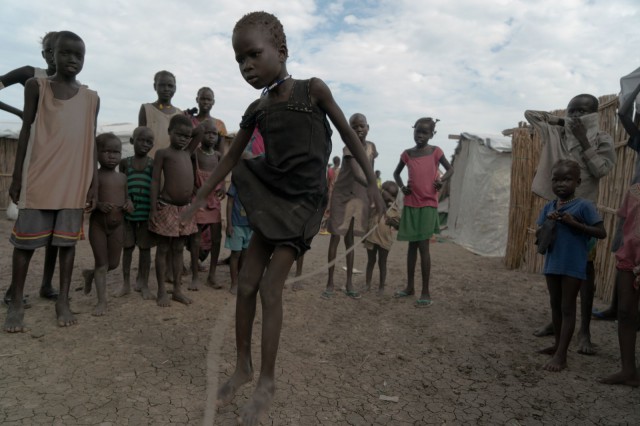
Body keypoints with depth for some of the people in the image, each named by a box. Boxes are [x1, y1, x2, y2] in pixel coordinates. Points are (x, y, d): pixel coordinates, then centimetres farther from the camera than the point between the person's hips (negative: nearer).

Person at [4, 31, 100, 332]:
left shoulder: (91, 98, 10)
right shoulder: (36, 87, 5)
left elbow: (91, 142, 10)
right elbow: (26, 131, 5)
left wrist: (94, 183, 4)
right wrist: (16, 178, 1)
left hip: (75, 181, 2)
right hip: (39, 178, -1)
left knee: (67, 240, 5)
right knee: (26, 241, 2)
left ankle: (63, 301, 14)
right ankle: (16, 304, 13)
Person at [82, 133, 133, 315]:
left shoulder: (122, 177, 8)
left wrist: (129, 204, -4)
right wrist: (99, 205, -27)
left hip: (117, 225, 5)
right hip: (98, 224, -4)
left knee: (113, 263, 12)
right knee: (102, 264, 1)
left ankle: (90, 274, 42)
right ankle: (102, 301, 12)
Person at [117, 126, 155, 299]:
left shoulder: (153, 164, 2)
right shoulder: (125, 162, 5)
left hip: (146, 213, -1)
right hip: (127, 212, 1)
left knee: (145, 248, 7)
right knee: (127, 248, 9)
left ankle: (144, 284, 19)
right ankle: (126, 284, 23)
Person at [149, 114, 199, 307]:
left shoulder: (188, 153, 12)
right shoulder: (162, 153, -3)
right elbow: (155, 181, -7)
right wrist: (153, 209, -12)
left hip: (185, 208, 6)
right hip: (166, 208, -6)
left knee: (179, 249, 12)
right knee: (163, 249, 4)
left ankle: (177, 289, 21)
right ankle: (161, 292, 13)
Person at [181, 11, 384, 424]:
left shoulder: (313, 89, -7)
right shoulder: (257, 110, 6)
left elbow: (349, 133, 0)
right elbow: (230, 157, 14)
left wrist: (372, 181, -3)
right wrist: (200, 198, 15)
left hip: (303, 200, -5)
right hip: (270, 197, 5)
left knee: (270, 288, -10)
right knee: (246, 284, 2)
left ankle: (267, 382, 4)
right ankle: (243, 366, 21)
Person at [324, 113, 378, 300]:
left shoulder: (371, 147, 5)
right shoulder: (349, 148, -17)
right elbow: (357, 175, -31)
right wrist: (377, 191, -43)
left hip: (360, 196, 5)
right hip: (342, 195, -5)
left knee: (350, 238, 10)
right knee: (335, 237, -2)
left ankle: (349, 284, 14)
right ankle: (330, 283, 5)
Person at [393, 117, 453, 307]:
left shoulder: (436, 151, -2)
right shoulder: (407, 154, 6)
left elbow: (450, 169, 9)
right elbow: (396, 173, 20)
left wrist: (441, 180, -11)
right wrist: (401, 187, 1)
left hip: (428, 204, -4)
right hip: (410, 204, 4)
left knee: (423, 246, -8)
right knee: (412, 245, 11)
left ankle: (426, 292, 0)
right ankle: (409, 286, 22)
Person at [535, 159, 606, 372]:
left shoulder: (584, 206, -11)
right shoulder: (548, 207, 5)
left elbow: (601, 233, -13)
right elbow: (538, 236, 8)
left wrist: (574, 223, -21)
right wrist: (548, 223, -11)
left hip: (573, 266, -6)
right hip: (552, 263, 6)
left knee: (567, 308, 0)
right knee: (555, 305, 17)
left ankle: (561, 355, 2)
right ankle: (558, 345, 33)